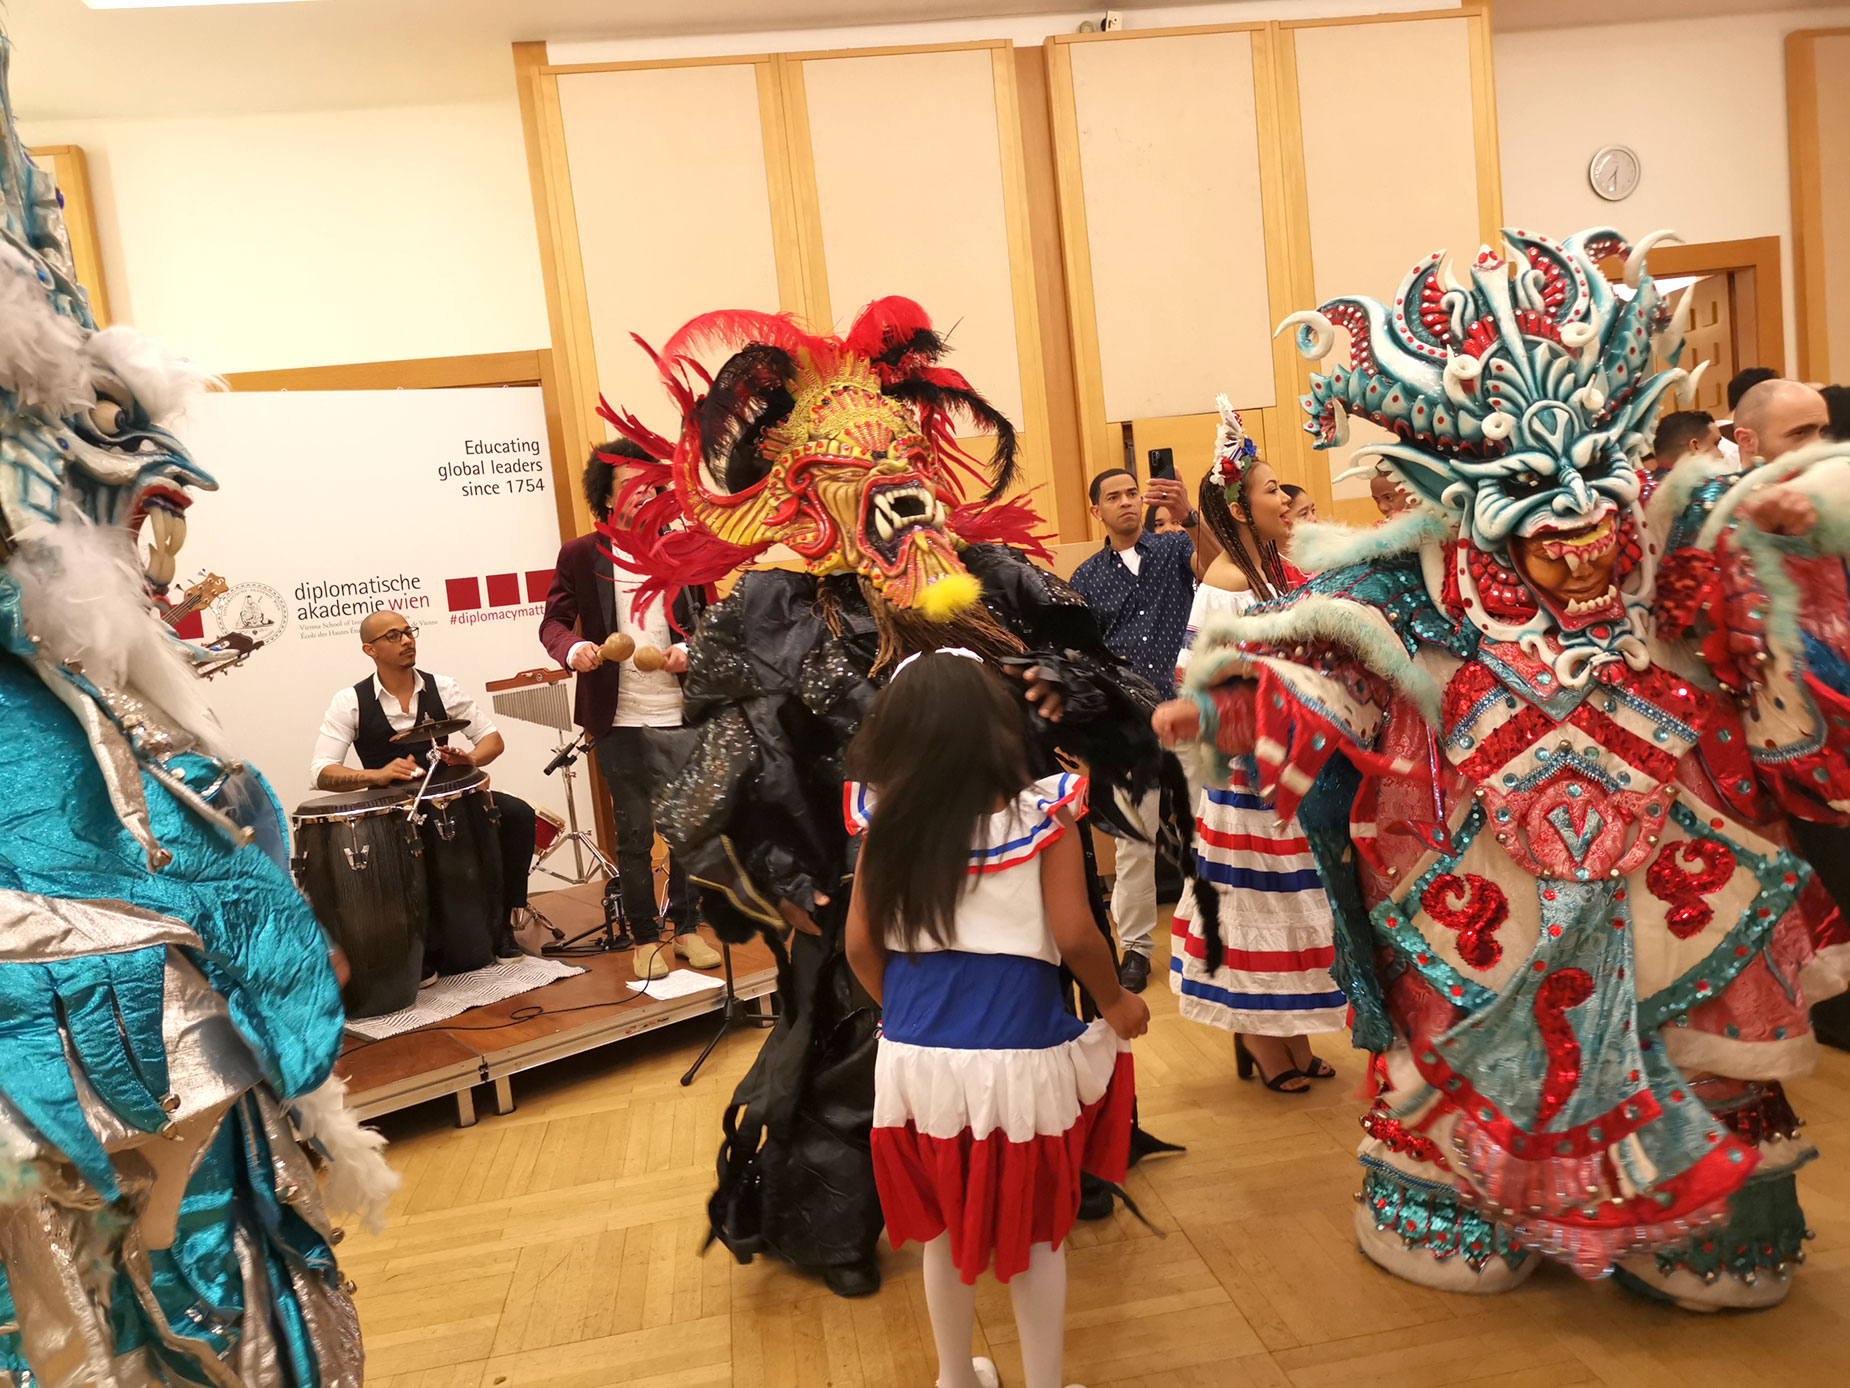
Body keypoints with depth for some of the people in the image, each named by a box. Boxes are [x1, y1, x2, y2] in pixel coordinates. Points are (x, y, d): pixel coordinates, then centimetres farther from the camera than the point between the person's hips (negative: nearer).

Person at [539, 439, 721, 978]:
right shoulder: (580, 555, 2)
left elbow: (706, 616, 12)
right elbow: (553, 621, 0)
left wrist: (691, 647, -8)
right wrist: (572, 647, -22)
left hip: (680, 712, 2)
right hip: (618, 718, -2)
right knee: (634, 832, 3)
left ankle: (687, 927, 25)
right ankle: (643, 938, 18)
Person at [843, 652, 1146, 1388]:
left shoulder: (884, 816, -4)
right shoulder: (1041, 811, -12)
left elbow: (860, 945, 0)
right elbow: (1075, 935, -14)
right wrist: (1116, 1004, 4)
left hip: (919, 1051, 3)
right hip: (1019, 1052, -3)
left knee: (945, 1227, 23)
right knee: (1035, 1232, 17)